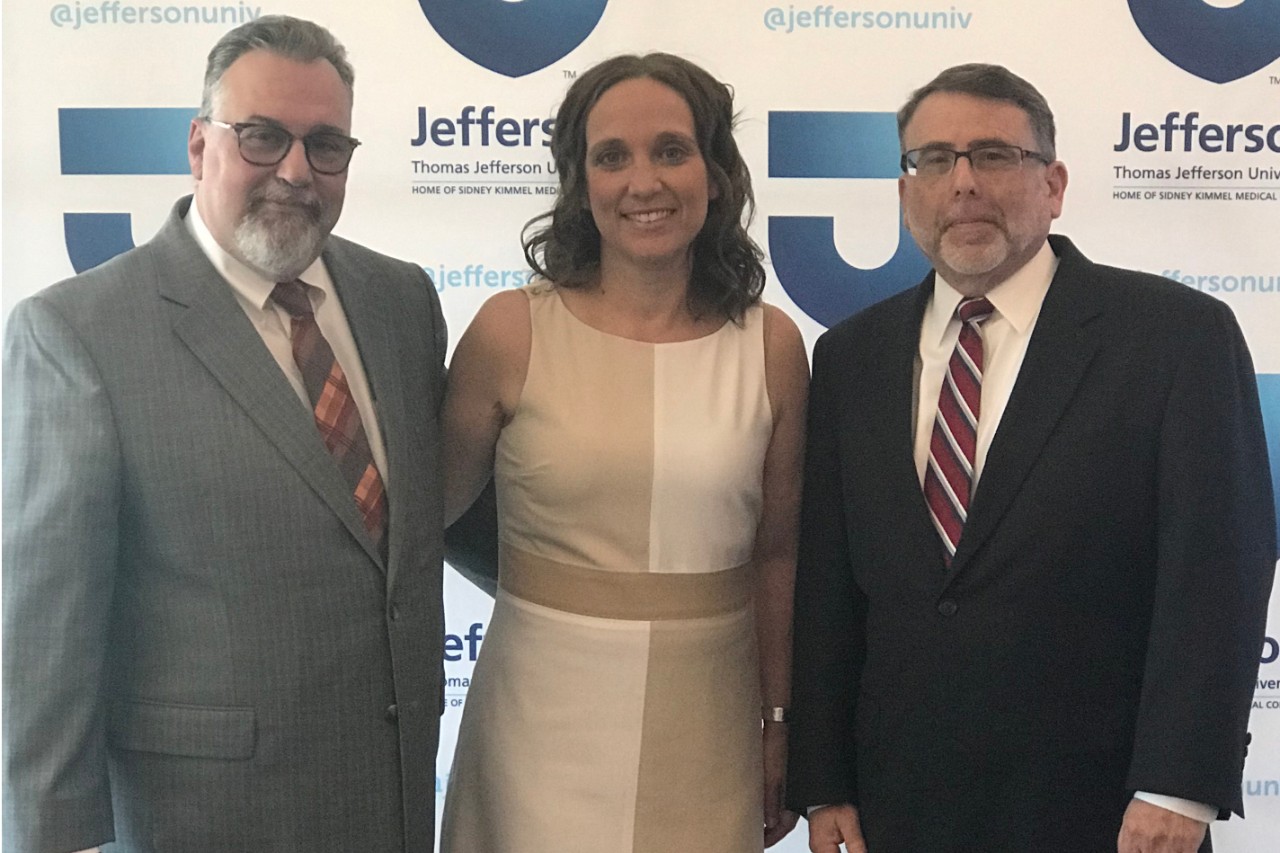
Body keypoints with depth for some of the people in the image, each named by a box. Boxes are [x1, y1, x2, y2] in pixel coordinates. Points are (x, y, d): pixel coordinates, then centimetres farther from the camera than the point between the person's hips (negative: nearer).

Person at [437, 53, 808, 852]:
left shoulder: (773, 346, -2)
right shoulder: (512, 330, -8)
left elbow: (776, 554, 6)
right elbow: (427, 509, 4)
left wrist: (779, 722, 10)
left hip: (708, 724, 2)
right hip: (546, 720, -1)